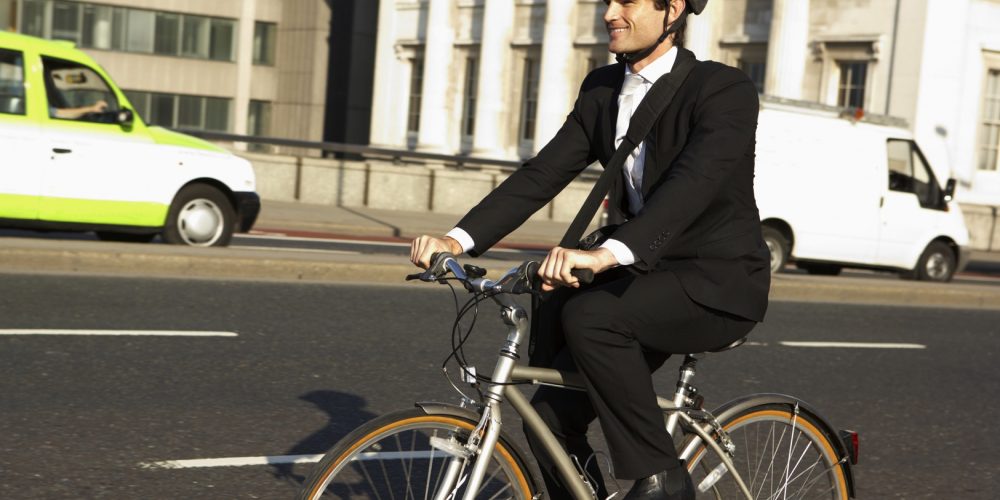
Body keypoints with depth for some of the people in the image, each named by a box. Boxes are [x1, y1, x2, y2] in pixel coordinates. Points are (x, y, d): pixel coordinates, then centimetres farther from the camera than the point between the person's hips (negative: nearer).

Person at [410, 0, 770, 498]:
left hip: (718, 282, -7)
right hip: (647, 274, 7)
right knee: (550, 417, -4)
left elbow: (693, 182, -33)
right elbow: (542, 173, -2)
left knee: (588, 317, -32)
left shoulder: (725, 89, -16)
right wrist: (458, 239, -17)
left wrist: (608, 254, -48)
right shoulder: (602, 89, 5)